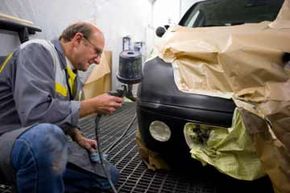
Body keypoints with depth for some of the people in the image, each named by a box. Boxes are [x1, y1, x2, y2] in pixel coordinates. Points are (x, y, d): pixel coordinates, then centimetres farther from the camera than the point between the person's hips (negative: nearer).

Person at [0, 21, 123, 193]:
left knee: (109, 175, 7)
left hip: (47, 141, 8)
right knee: (46, 135, -42)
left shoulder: (72, 73, 8)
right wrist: (93, 105, -23)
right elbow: (35, 113, -32)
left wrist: (78, 138, 3)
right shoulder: (39, 51, -17)